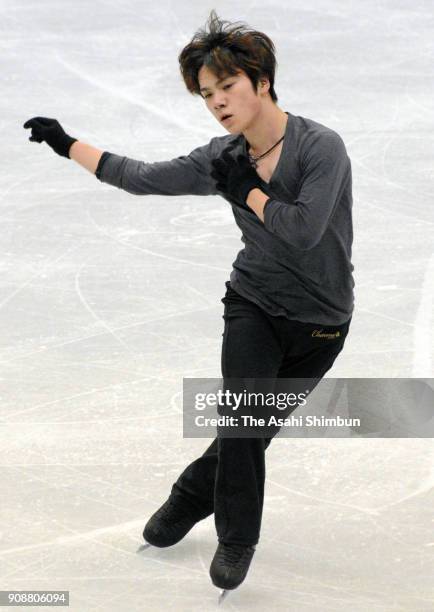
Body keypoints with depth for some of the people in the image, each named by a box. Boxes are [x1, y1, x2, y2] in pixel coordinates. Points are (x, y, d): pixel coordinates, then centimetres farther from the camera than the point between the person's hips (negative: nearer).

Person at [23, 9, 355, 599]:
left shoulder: (320, 146, -22)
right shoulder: (223, 158, -5)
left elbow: (304, 232, -31)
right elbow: (142, 177, 2)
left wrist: (247, 189, -20)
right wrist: (67, 144, 5)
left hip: (320, 322, -2)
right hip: (254, 306, 2)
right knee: (244, 420, -12)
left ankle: (193, 495, 32)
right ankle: (236, 539, 8)